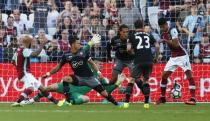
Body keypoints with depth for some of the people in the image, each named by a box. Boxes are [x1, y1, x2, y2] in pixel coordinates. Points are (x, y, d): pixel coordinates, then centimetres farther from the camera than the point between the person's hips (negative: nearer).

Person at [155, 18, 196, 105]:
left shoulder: (172, 31, -16)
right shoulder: (163, 34, 6)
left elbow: (176, 44, -26)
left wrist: (166, 41, -30)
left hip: (182, 56, -8)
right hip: (173, 57, 8)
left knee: (189, 75, -15)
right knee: (164, 76, 6)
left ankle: (193, 98, -20)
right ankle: (162, 98, 20)